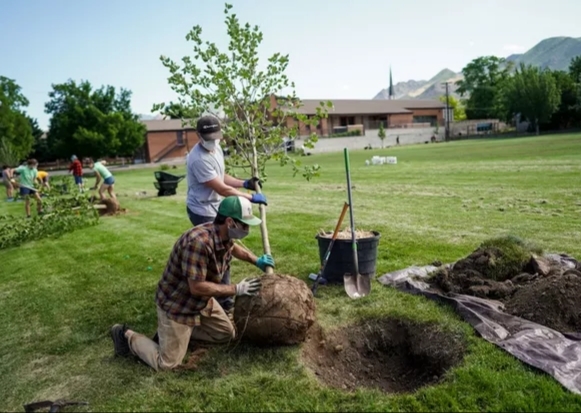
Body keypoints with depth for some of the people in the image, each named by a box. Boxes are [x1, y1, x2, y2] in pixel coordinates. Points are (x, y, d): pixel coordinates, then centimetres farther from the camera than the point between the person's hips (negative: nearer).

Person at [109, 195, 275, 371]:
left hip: (202, 301, 9)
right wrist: (237, 289, -26)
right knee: (167, 364, -2)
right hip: (176, 305, -8)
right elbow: (197, 287, -34)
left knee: (227, 334, 15)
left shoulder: (224, 236, -9)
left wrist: (256, 261, 6)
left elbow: (232, 247, 18)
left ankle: (182, 329, 22)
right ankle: (127, 336, 18)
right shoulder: (198, 242, -37)